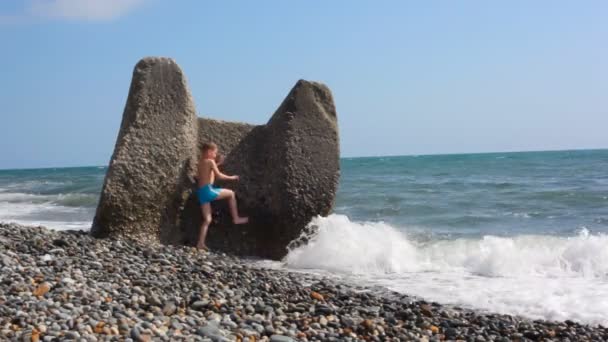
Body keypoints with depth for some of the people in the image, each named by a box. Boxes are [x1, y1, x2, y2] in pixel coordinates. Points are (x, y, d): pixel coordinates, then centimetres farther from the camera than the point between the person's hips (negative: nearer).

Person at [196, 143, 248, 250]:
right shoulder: (210, 161, -6)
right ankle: (236, 219, 13)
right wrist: (232, 178, 2)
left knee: (207, 219, 10)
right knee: (231, 193, 11)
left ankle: (200, 243, 4)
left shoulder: (201, 162, 18)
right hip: (208, 190, -8)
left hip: (201, 192, 8)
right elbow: (219, 175, -10)